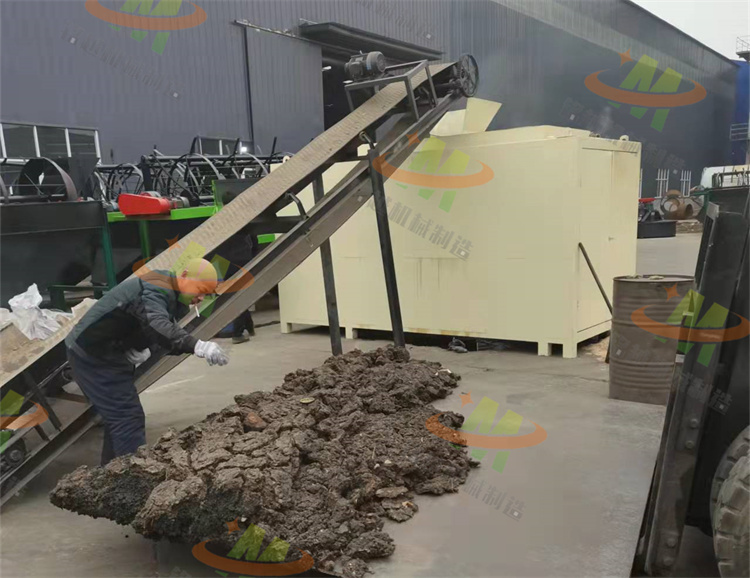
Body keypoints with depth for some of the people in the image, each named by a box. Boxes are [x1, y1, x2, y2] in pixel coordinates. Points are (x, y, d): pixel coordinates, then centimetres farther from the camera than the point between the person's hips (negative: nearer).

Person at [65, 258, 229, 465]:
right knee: (128, 417, -13)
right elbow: (157, 325, -45)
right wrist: (197, 346, -58)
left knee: (119, 416, 19)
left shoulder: (169, 294, 9)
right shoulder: (156, 290, -25)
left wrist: (142, 350, -12)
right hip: (95, 355, -10)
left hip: (105, 354, 10)